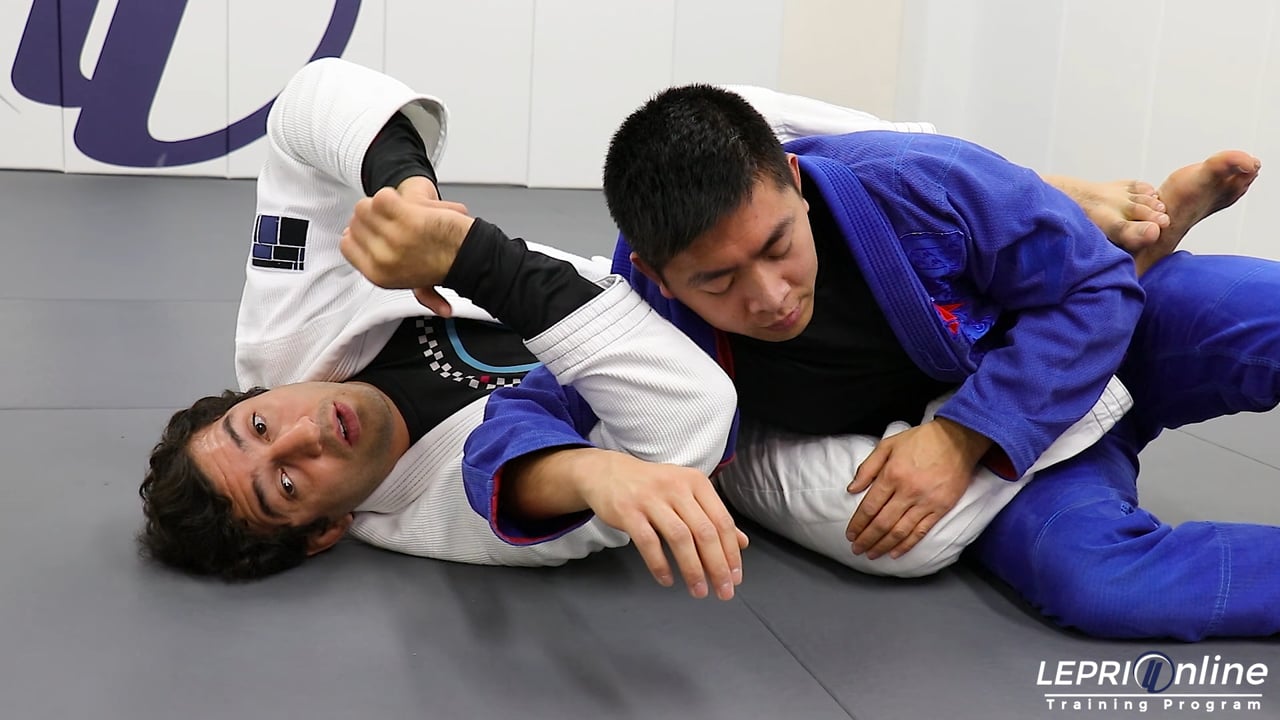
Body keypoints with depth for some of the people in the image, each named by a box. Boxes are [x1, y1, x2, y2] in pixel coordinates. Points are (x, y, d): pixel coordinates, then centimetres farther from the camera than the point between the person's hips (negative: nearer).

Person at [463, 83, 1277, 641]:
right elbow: (517, 425, -29)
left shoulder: (914, 185, -32)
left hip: (1090, 331, 0)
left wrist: (965, 435, -30)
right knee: (1094, 576, -31)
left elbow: (1097, 284, -20)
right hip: (944, 446, 1)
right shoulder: (651, 325, -26)